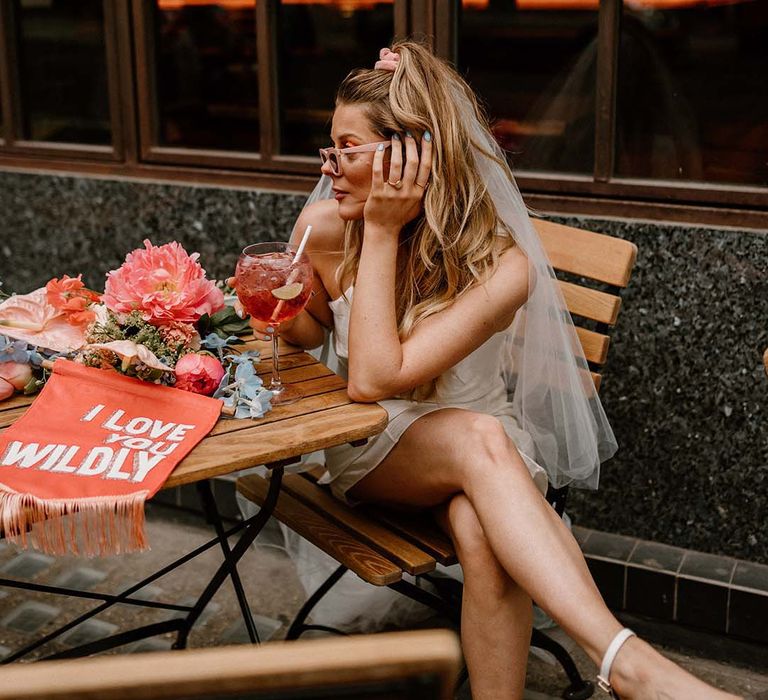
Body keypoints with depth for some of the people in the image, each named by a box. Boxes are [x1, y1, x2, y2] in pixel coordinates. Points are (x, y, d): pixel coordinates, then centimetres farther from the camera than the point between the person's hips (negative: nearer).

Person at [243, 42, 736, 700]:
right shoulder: (325, 227, -9)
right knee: (480, 438, -36)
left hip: (477, 438, -1)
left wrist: (382, 232, -26)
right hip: (372, 446, 1)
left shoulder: (501, 266, -21)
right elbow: (312, 329, 13)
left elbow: (374, 377, -30)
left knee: (482, 533, -39)